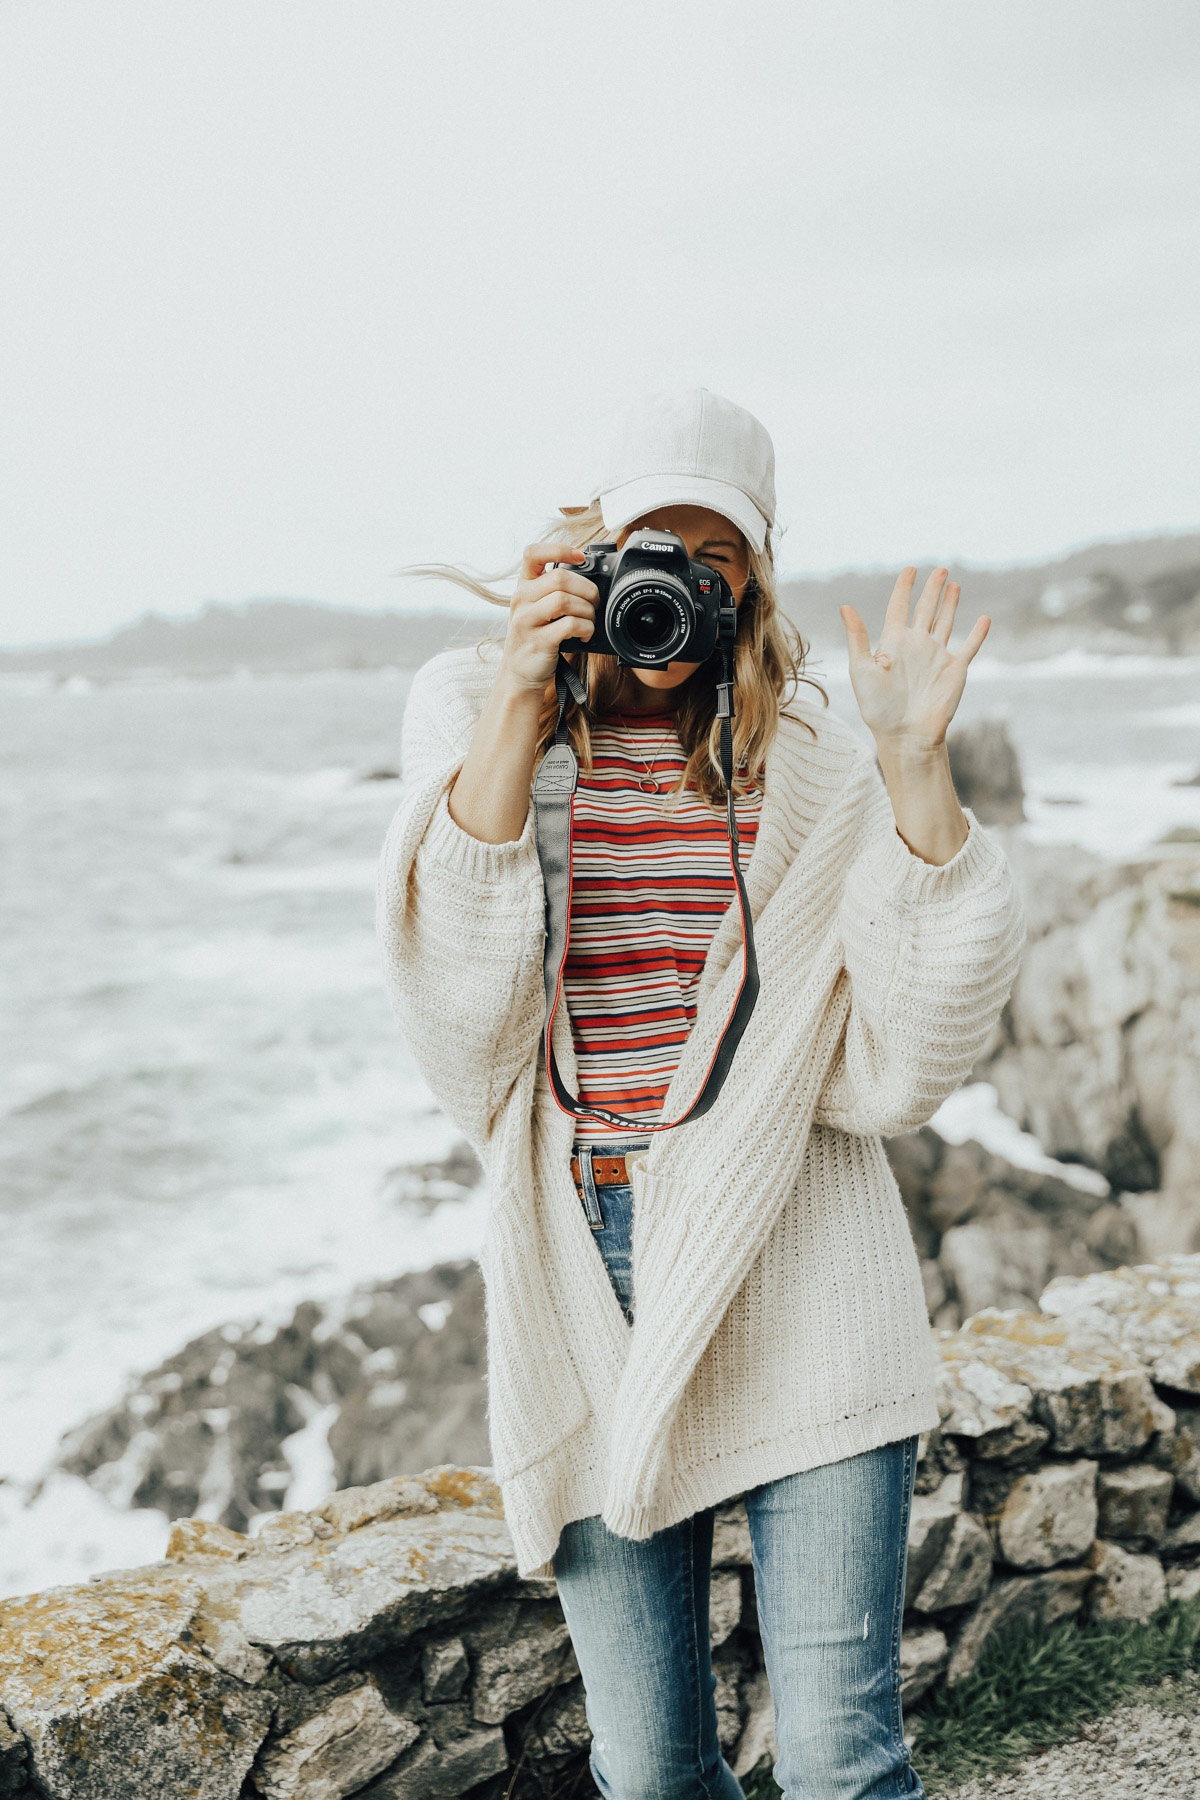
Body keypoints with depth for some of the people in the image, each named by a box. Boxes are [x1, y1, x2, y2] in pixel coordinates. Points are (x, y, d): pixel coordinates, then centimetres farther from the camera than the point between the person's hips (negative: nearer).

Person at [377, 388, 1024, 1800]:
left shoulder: (804, 761, 5)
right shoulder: (476, 716, 6)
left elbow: (905, 1054, -6)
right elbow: (459, 1005, -11)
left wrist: (914, 764, -12)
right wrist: (520, 711, -17)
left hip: (797, 1276, 0)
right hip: (588, 1279, 1)